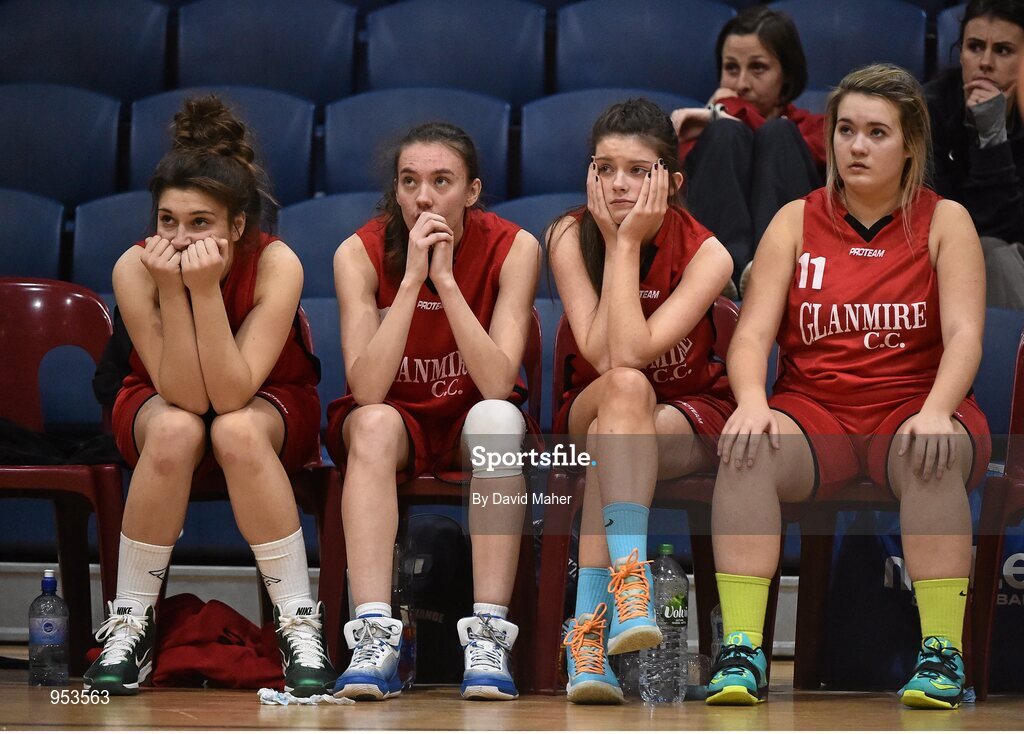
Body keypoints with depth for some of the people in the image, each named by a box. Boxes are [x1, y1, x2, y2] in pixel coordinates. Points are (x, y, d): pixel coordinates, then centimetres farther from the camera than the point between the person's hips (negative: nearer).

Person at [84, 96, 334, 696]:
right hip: (158, 402, 1)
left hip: (272, 405, -1)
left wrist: (205, 289, -42)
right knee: (176, 430, -34)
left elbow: (231, 395, -34)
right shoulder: (135, 268, -25)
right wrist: (171, 293, -39)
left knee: (236, 431, -35)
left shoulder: (276, 264, -28)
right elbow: (184, 395, -28)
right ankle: (129, 624, -20)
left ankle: (300, 623, -26)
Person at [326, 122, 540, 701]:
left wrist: (444, 279, -30)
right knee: (373, 424, -34)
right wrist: (412, 278, -31)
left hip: (475, 419, 0)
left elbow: (497, 383, -25)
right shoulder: (361, 253, -15)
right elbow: (367, 390, -26)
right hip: (394, 420, 0)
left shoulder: (513, 249, -15)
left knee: (497, 417, -34)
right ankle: (375, 637, -43)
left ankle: (489, 636, -37)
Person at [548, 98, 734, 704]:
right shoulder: (571, 236, -11)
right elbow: (604, 358, -23)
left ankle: (591, 623, -46)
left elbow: (632, 349, -30)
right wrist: (616, 243, -24)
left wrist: (629, 244, -27)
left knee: (611, 436, -36)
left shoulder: (706, 253, -16)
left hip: (692, 421, -1)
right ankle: (631, 577, -51)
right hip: (591, 414, 1)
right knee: (626, 388, -36)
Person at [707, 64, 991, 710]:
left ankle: (943, 651, -33)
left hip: (912, 407, -1)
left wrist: (936, 411, -28)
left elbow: (964, 334, -7)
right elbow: (752, 334, -1)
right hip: (814, 410, 1)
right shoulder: (797, 221, 9)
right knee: (747, 449, -31)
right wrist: (752, 402, -23)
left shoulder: (944, 221, 5)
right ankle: (742, 653, -35)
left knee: (932, 454, -37)